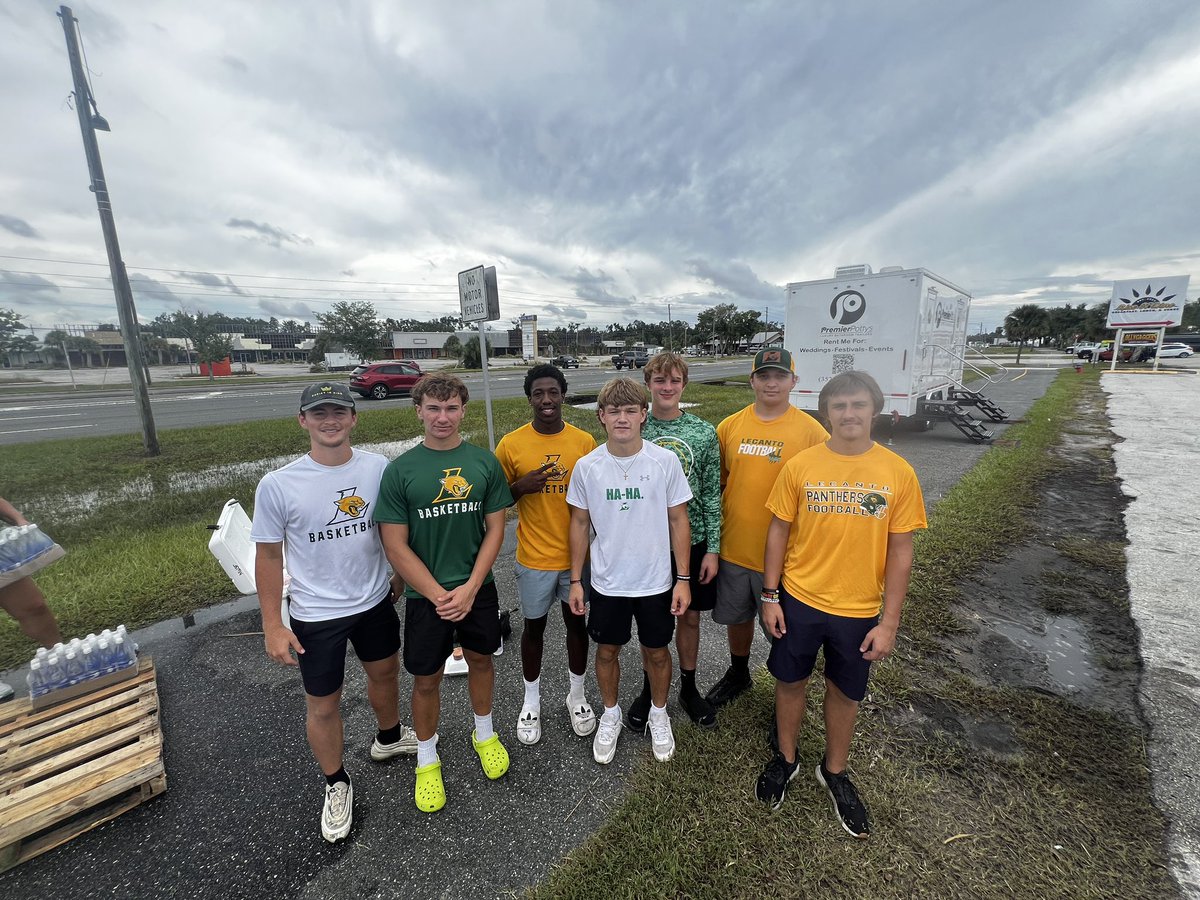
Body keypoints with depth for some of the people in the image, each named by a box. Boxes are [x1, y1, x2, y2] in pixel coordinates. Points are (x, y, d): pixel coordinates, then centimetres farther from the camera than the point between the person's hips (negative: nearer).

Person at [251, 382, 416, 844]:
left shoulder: (379, 468, -12)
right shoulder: (277, 485, -17)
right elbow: (269, 555, -8)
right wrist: (272, 624, -7)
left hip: (375, 601, 3)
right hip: (315, 615, -2)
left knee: (385, 672, 25)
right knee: (323, 705, 14)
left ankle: (388, 738, 55)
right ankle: (337, 785, 42)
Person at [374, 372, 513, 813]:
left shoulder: (484, 462, -6)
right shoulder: (400, 470, -11)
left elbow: (495, 528, -4)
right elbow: (395, 546, -10)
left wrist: (469, 588, -11)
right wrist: (439, 595, -14)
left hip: (477, 588, 2)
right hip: (426, 595, -2)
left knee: (480, 660, 20)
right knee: (426, 679, 14)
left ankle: (484, 734, 47)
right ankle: (427, 759, 40)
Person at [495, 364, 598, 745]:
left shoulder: (584, 441, -5)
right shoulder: (510, 444, -8)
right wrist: (520, 487, -20)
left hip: (576, 555, 1)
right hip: (534, 558, -1)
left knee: (577, 624, 17)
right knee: (534, 626, 16)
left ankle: (577, 695, 41)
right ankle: (531, 701, 40)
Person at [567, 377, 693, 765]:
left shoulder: (665, 461, -12)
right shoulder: (586, 466, -9)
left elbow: (678, 520, -4)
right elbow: (580, 524, 0)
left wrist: (683, 578, -4)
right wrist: (575, 580, 2)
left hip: (656, 581, 0)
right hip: (607, 582, 1)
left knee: (657, 651, 18)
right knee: (607, 650, 18)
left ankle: (658, 715, 46)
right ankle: (610, 715, 46)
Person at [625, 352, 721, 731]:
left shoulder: (704, 432, -5)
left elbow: (712, 494, -1)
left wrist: (712, 548, -3)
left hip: (693, 542, 1)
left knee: (689, 616, 17)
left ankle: (688, 688, 41)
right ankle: (649, 689, 38)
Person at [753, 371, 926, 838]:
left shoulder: (898, 473, -9)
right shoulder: (800, 465, -10)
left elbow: (900, 549, -4)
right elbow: (779, 531, -3)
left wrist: (889, 621, -4)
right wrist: (770, 596, -3)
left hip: (859, 610, 1)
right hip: (799, 600, 0)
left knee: (845, 692, 19)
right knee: (791, 681, 17)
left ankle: (834, 771, 45)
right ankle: (786, 759, 43)